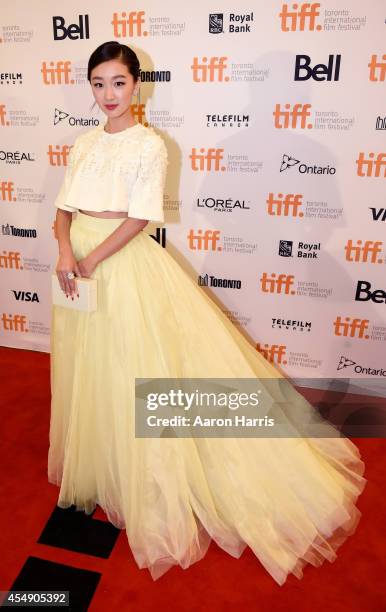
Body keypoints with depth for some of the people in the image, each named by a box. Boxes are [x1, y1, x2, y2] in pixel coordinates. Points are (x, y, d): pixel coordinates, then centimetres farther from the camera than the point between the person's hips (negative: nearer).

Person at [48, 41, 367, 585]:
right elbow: (65, 208, 7)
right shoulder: (84, 143, 11)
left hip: (125, 264, -6)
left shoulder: (150, 144, -6)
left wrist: (91, 261, -17)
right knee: (86, 370, 15)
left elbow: (138, 219, -14)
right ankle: (92, 462, 40)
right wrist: (65, 251, -12)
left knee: (130, 369, 0)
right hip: (80, 260, 6)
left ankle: (139, 483, 22)